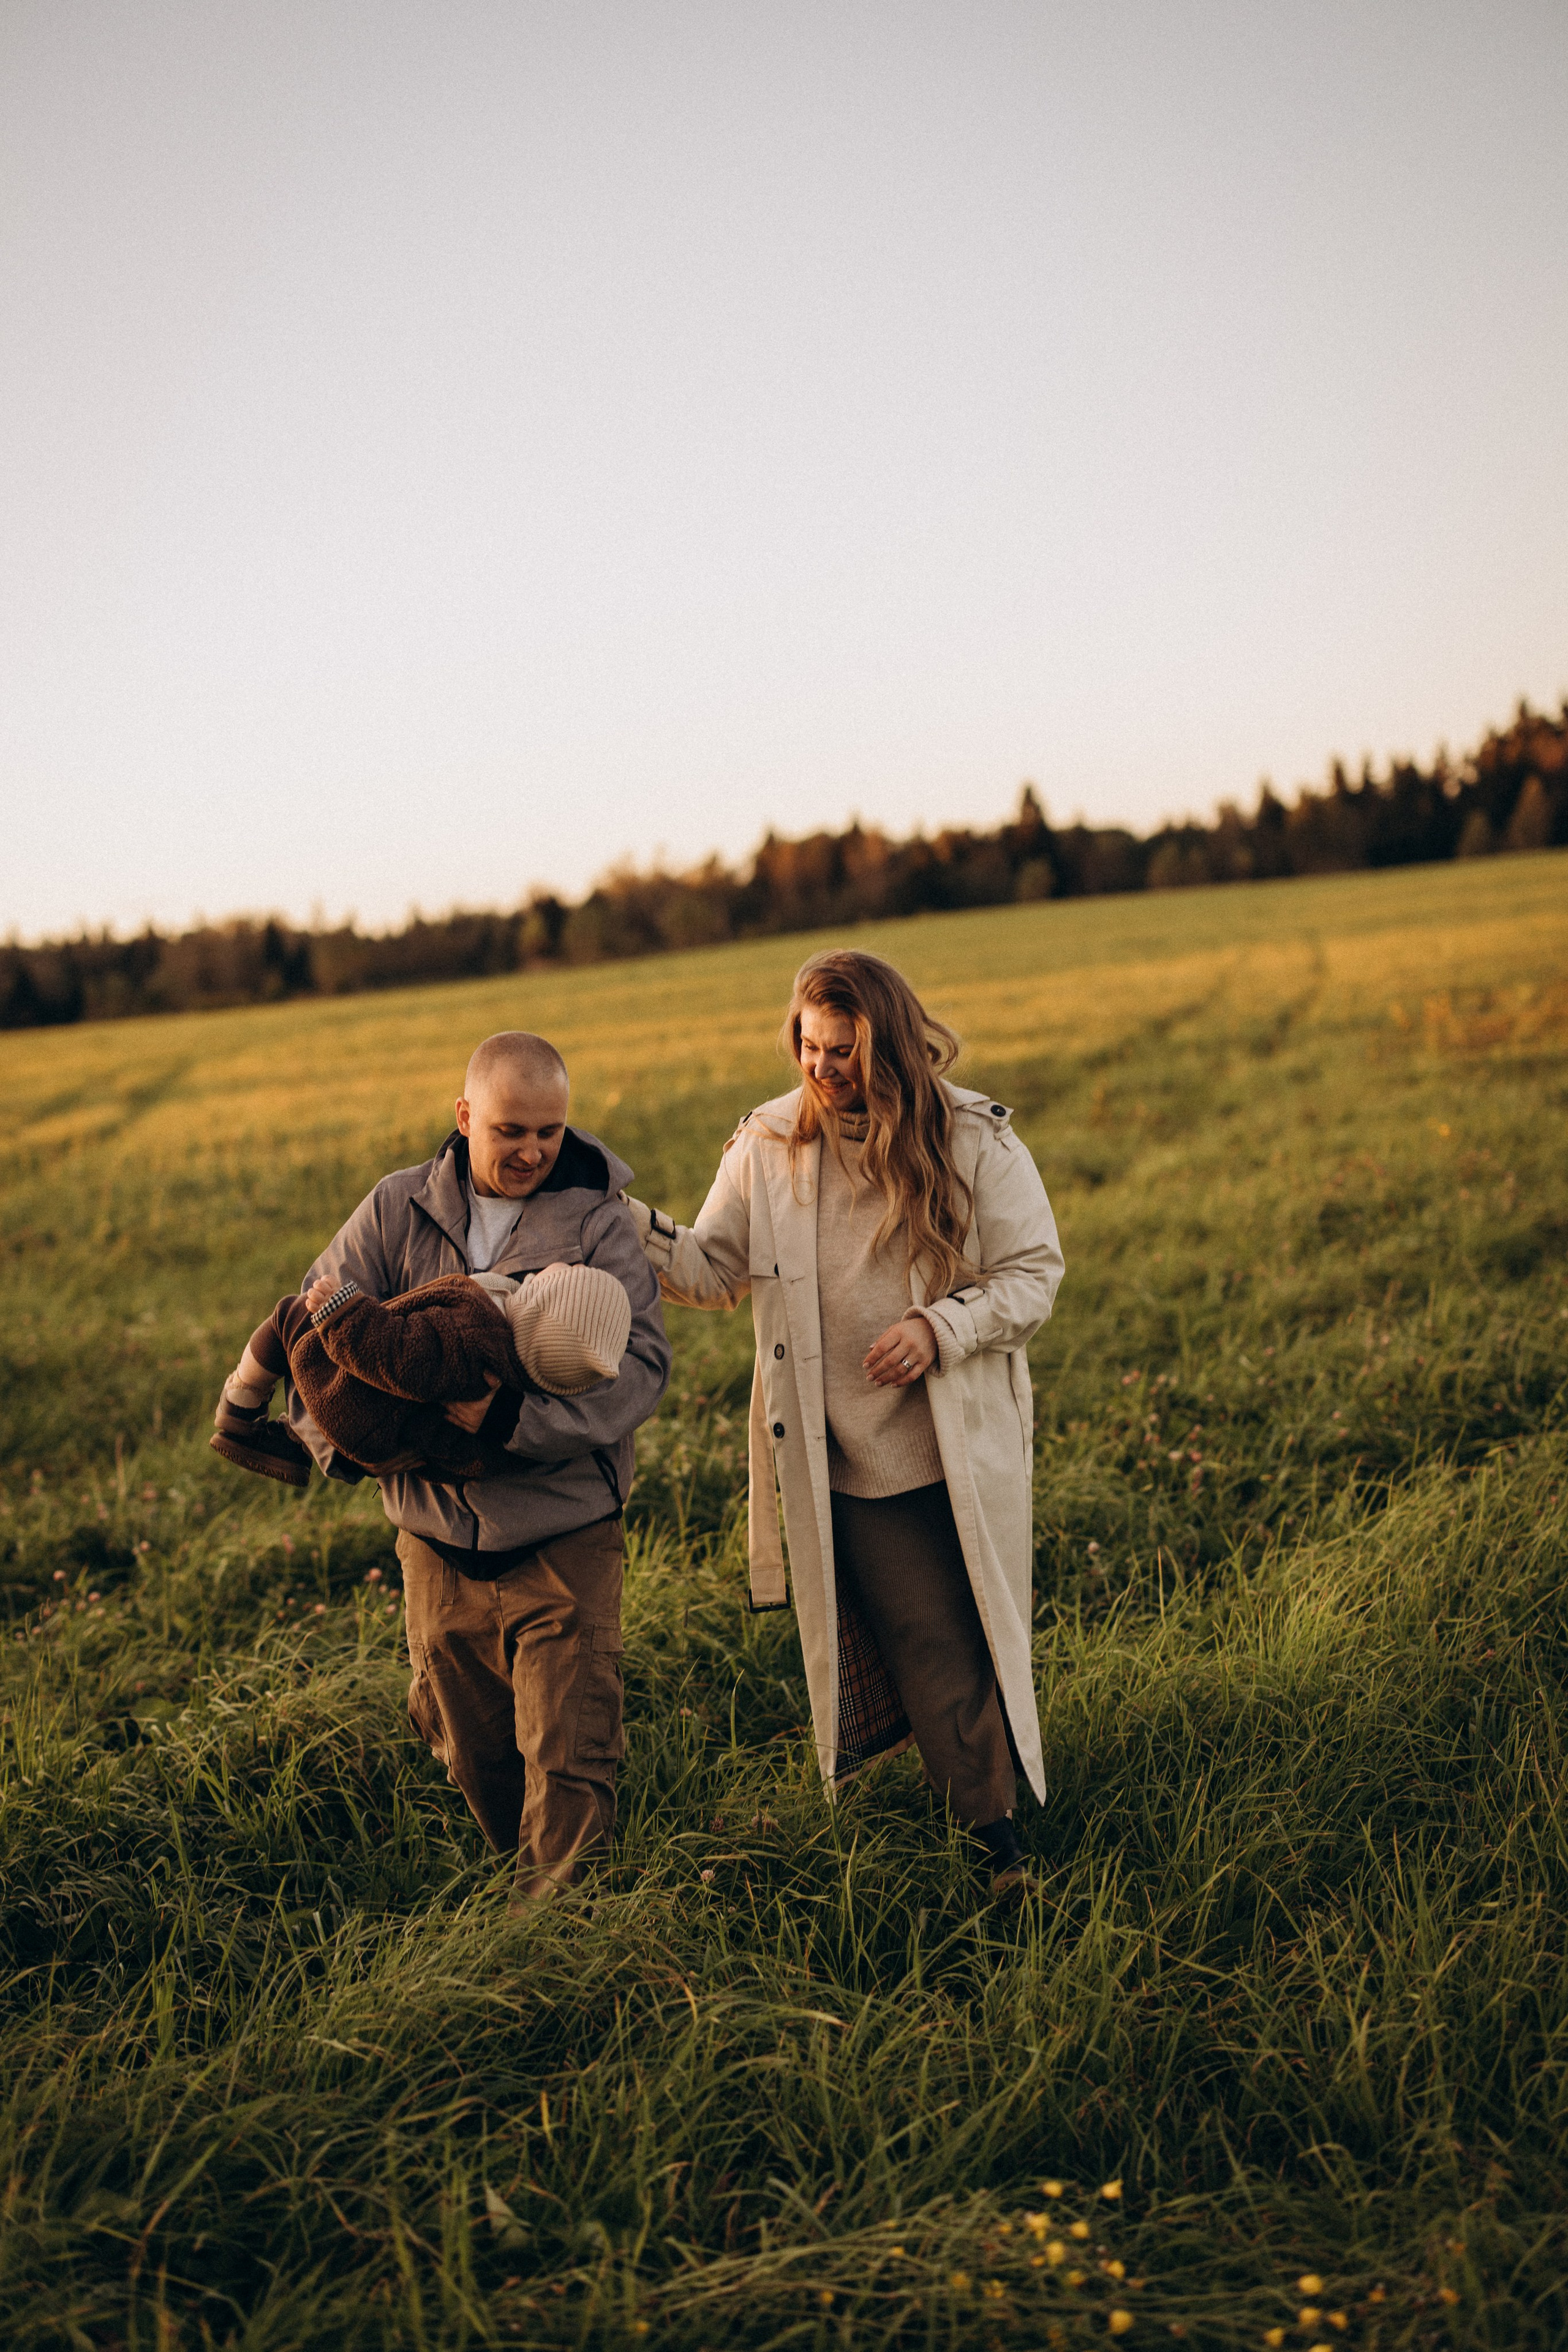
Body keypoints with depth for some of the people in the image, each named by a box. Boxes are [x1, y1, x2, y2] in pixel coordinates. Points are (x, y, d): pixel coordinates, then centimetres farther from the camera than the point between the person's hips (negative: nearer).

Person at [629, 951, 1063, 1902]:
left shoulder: (975, 1138, -7)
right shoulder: (768, 1145, -2)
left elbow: (1034, 1273, -4)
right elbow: (713, 1268, 4)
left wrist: (937, 1328, -19)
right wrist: (628, 1224, -14)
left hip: (968, 1451, 0)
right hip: (848, 1461, 0)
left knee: (985, 1635, 12)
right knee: (925, 1649, 2)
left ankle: (1008, 1807, 31)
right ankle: (991, 1831, 16)